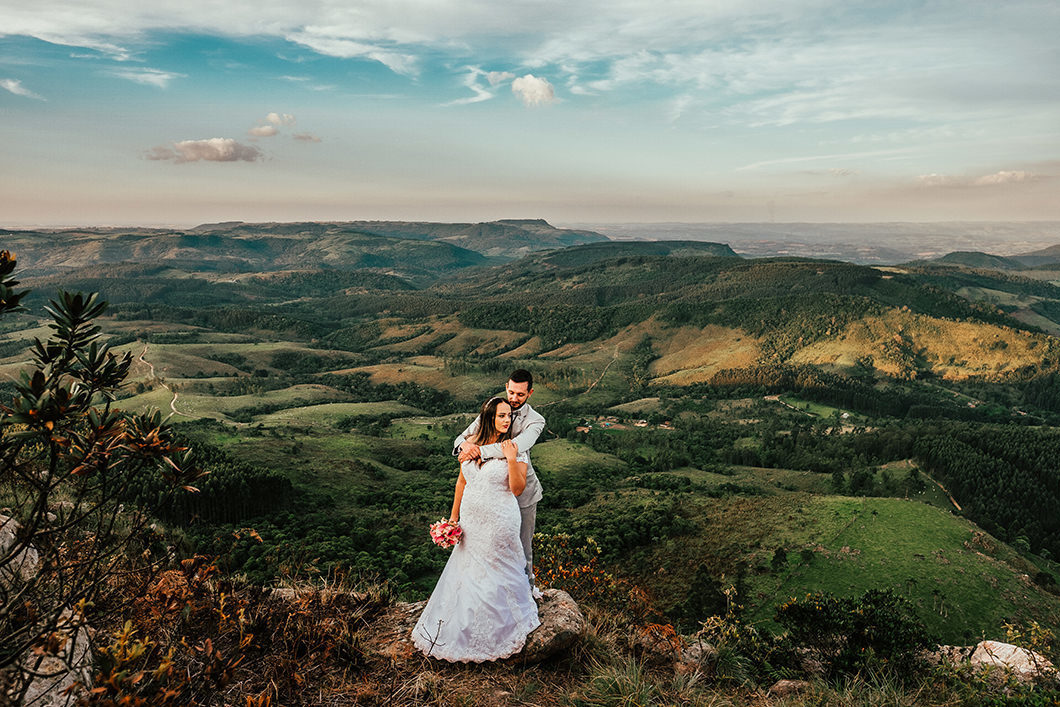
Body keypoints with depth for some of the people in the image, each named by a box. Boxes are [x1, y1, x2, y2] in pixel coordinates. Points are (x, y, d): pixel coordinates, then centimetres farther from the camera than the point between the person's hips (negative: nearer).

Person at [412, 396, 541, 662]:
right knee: (466, 571, 16)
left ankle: (497, 633, 29)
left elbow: (518, 489, -15)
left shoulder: (515, 449, -11)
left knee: (495, 575, 7)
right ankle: (463, 630, 36)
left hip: (499, 523, -5)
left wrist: (511, 460, -27)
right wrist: (454, 516, 13)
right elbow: (462, 482, 10)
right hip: (471, 523, 5)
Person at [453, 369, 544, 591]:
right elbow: (462, 438, -5)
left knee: (524, 544, 16)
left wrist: (479, 450, -40)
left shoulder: (535, 421, -13)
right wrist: (465, 444, -30)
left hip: (523, 490, -1)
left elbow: (517, 446, -34)